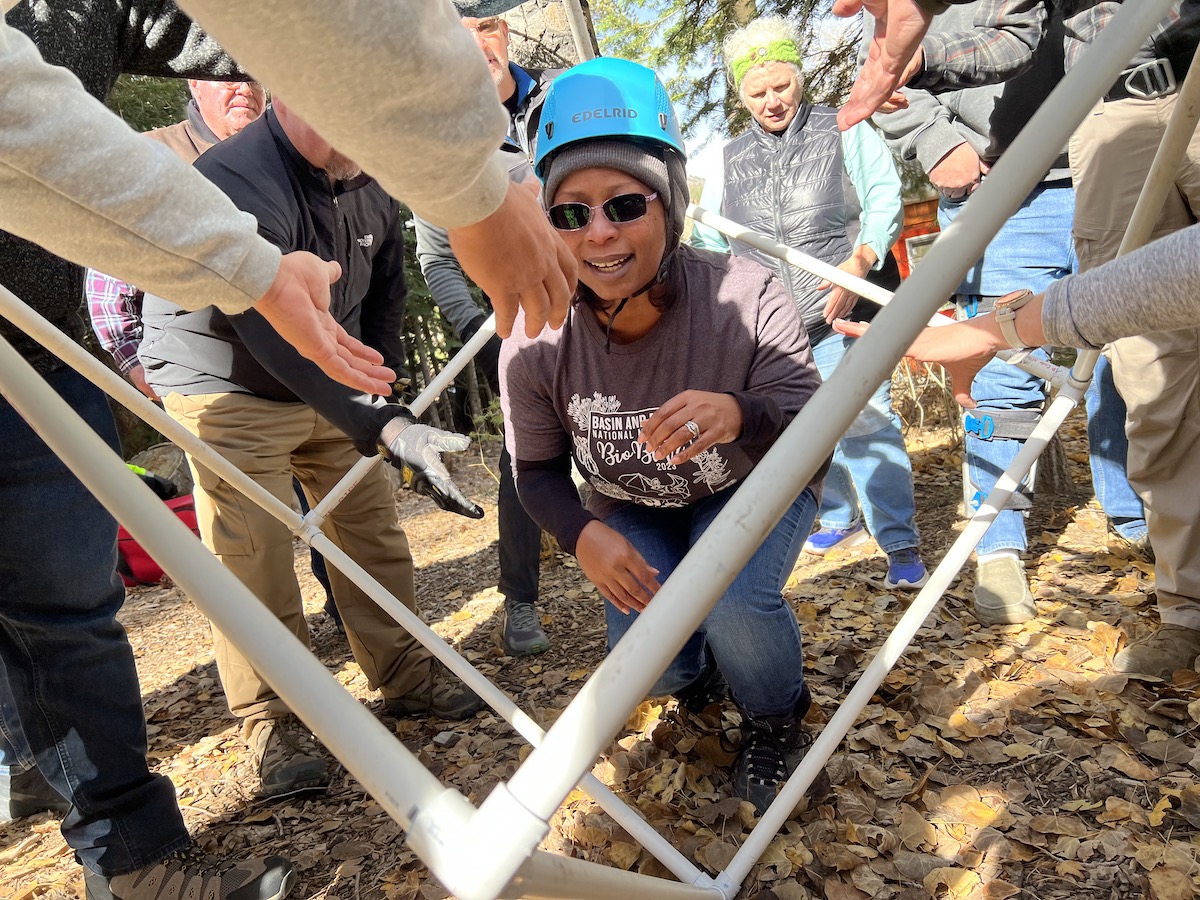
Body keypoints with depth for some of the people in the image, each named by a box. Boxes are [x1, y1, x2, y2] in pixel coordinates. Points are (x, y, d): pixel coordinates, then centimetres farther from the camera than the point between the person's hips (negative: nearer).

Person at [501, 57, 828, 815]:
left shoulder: (747, 297, -30)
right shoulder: (537, 343, -24)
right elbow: (537, 469, -8)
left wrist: (739, 415, -47)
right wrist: (583, 535, -28)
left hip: (754, 487, -2)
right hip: (636, 510, 2)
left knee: (735, 604, -30)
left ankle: (778, 722, 8)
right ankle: (699, 670, 27)